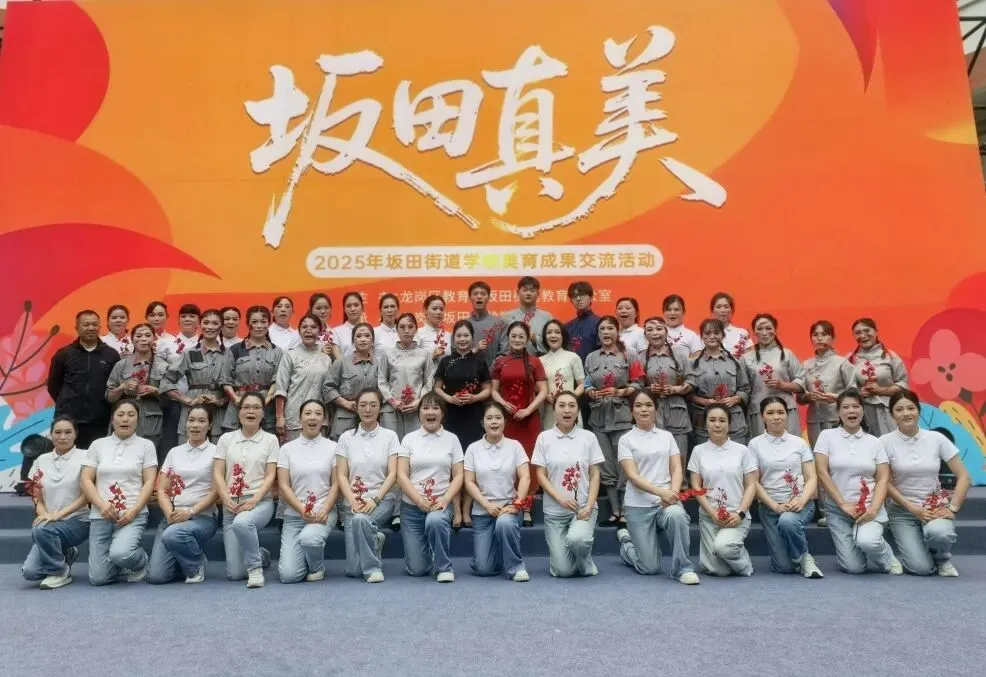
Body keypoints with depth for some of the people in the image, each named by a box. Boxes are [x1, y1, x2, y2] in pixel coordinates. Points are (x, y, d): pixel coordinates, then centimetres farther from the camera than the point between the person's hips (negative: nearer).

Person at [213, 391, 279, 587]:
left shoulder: (270, 439, 4)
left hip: (260, 502, -2)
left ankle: (255, 567, -16)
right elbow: (217, 474, 3)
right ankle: (259, 556, 29)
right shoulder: (226, 439, 9)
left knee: (242, 522, -40)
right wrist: (226, 499, -13)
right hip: (231, 505, 2)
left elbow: (270, 475, -2)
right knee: (234, 574, -6)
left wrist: (254, 500, -18)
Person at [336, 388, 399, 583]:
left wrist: (375, 499, -18)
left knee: (361, 520, -37)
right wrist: (353, 502, -16)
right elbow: (341, 475, 0)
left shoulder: (390, 436, 2)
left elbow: (392, 474, -5)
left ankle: (372, 567, -11)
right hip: (352, 502, 2)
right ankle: (373, 542, 25)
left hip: (381, 500, -1)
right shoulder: (346, 438, 5)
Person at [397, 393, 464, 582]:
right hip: (412, 506, 1)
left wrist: (445, 499, -16)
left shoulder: (452, 439, 5)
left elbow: (458, 476, 1)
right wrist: (421, 501, -16)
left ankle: (443, 566, -11)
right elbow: (401, 476, -3)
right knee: (416, 569, -4)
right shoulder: (409, 439, 4)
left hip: (440, 503, 0)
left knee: (435, 521, -37)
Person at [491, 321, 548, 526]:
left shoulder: (534, 362, 3)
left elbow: (543, 391, 0)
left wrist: (528, 410, -12)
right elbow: (494, 390, 8)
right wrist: (503, 403, -12)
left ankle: (527, 509, 7)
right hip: (506, 417, 1)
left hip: (529, 418, -1)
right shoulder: (500, 362, 6)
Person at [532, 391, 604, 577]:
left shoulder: (588, 437, 1)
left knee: (576, 539, -33)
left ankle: (586, 564, 2)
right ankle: (560, 551, 29)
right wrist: (560, 498, -16)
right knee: (563, 571, -7)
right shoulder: (544, 438, -1)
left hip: (583, 506, 0)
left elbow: (595, 475, 1)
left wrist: (589, 505, -12)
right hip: (554, 510, 0)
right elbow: (541, 475, -2)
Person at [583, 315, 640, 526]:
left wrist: (618, 392, -15)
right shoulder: (591, 358, 10)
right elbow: (586, 385, 10)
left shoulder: (628, 356, 1)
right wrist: (591, 392, -11)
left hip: (622, 416, -3)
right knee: (606, 466, 7)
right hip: (599, 417, 3)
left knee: (624, 464, -4)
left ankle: (626, 511, 5)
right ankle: (615, 511, 15)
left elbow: (637, 385, -1)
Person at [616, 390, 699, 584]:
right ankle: (626, 542, 29)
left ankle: (682, 568, -15)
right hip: (639, 505, -2)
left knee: (676, 515, -35)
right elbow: (632, 476, -11)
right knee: (650, 568, -4)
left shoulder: (667, 436, 10)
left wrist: (673, 492, -18)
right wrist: (661, 492, -25)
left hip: (667, 501, 2)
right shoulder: (626, 439, 0)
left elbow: (676, 469, 3)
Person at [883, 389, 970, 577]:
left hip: (936, 506, 1)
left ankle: (943, 559, 2)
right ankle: (913, 548, 20)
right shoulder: (885, 442, -9)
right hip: (902, 509, -1)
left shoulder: (937, 438, -4)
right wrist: (913, 508, -15)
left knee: (939, 533, -34)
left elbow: (963, 476, -1)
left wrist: (952, 508, -11)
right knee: (921, 568, -18)